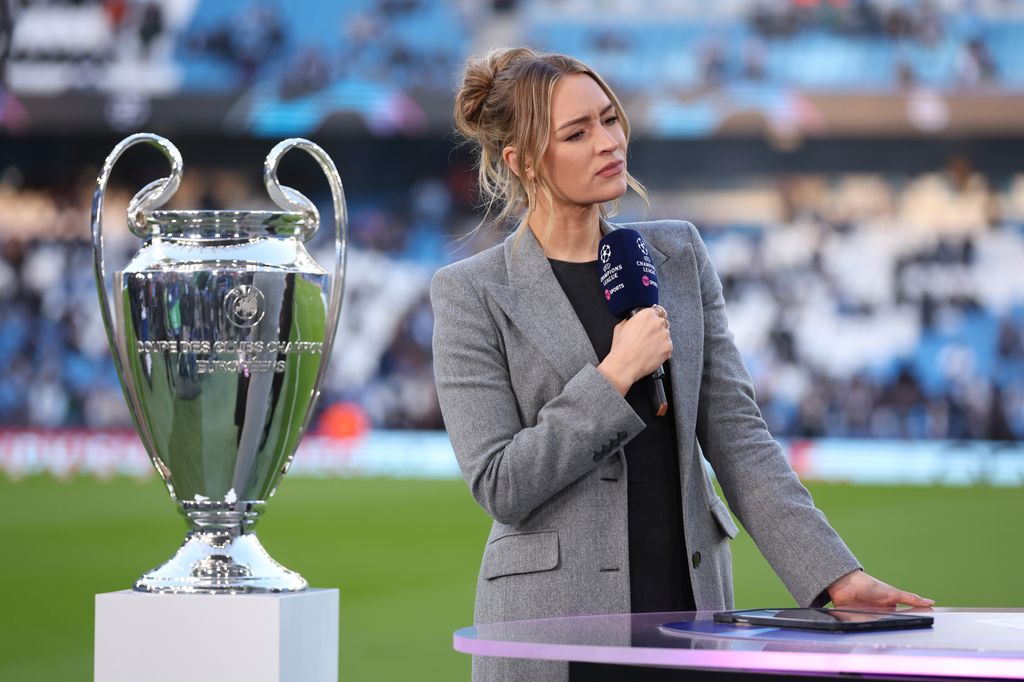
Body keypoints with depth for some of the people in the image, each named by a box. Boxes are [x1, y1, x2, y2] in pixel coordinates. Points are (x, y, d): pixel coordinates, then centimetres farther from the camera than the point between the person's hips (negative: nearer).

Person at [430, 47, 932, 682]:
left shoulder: (678, 255, 9)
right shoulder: (471, 294, -3)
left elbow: (737, 435, 4)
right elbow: (500, 486, -9)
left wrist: (835, 574, -5)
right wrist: (615, 376, -14)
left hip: (692, 605, 4)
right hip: (556, 625, -3)